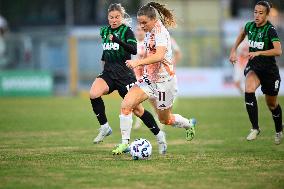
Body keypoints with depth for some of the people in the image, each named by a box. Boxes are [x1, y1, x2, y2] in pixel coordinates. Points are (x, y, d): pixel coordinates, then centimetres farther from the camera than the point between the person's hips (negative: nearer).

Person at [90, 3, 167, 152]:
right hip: (108, 73, 4)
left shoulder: (126, 31, -7)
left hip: (124, 75, -4)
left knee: (137, 109, -2)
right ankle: (105, 128, -11)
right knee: (93, 94, -26)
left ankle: (159, 135, 17)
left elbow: (134, 50, -25)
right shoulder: (104, 31, 9)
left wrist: (117, 40, -35)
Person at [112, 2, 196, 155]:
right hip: (148, 79, 7)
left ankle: (189, 124, 44)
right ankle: (124, 142, -7)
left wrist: (138, 62, -47)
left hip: (163, 81, -7)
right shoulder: (149, 32, 5)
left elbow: (159, 56, -38)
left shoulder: (160, 33, -21)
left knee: (165, 119, 12)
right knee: (126, 105, -14)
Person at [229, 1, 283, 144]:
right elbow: (242, 34, 23)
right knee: (249, 91, -29)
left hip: (269, 70, -3)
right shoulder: (250, 26, -3)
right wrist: (233, 51, 15)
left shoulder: (270, 30, -19)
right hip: (253, 67, 3)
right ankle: (255, 128, -23)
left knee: (272, 105, 13)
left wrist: (258, 53, -40)